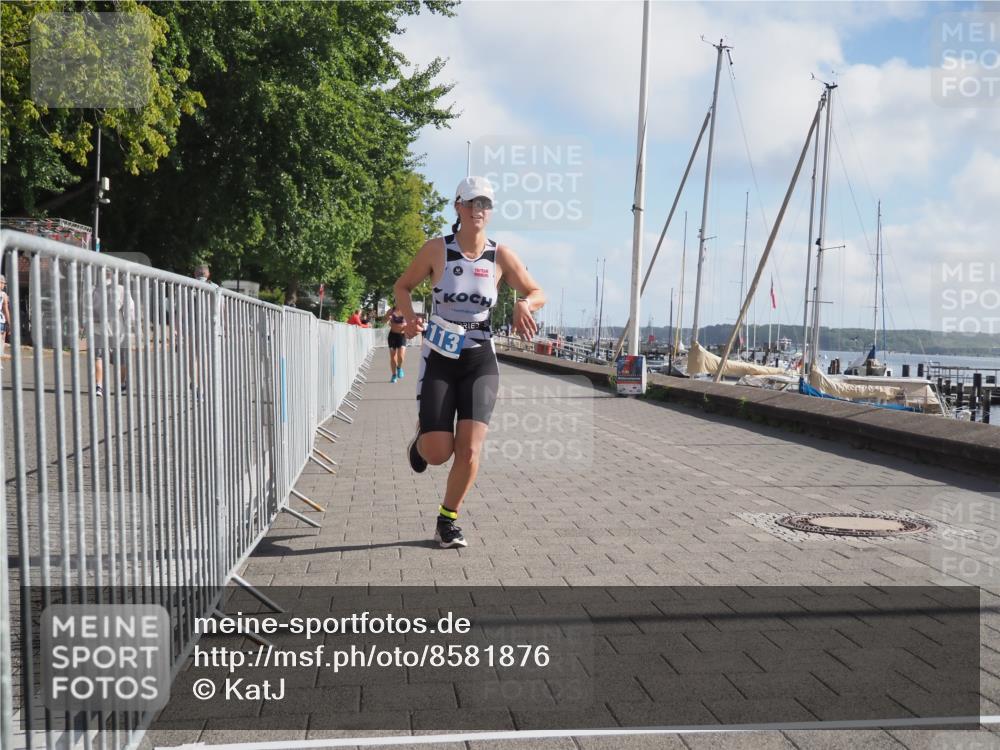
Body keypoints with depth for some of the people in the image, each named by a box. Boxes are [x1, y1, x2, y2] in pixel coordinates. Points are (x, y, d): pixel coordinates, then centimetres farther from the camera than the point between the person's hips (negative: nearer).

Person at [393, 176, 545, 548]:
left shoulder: (501, 255, -1)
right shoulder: (437, 249, -4)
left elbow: (537, 293, 8)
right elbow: (403, 286, 8)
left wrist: (523, 305, -15)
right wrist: (410, 317, -11)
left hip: (480, 360, 1)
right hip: (439, 358, -1)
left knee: (469, 450, -11)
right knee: (438, 453, -7)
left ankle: (447, 520, 13)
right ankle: (421, 439, 32)